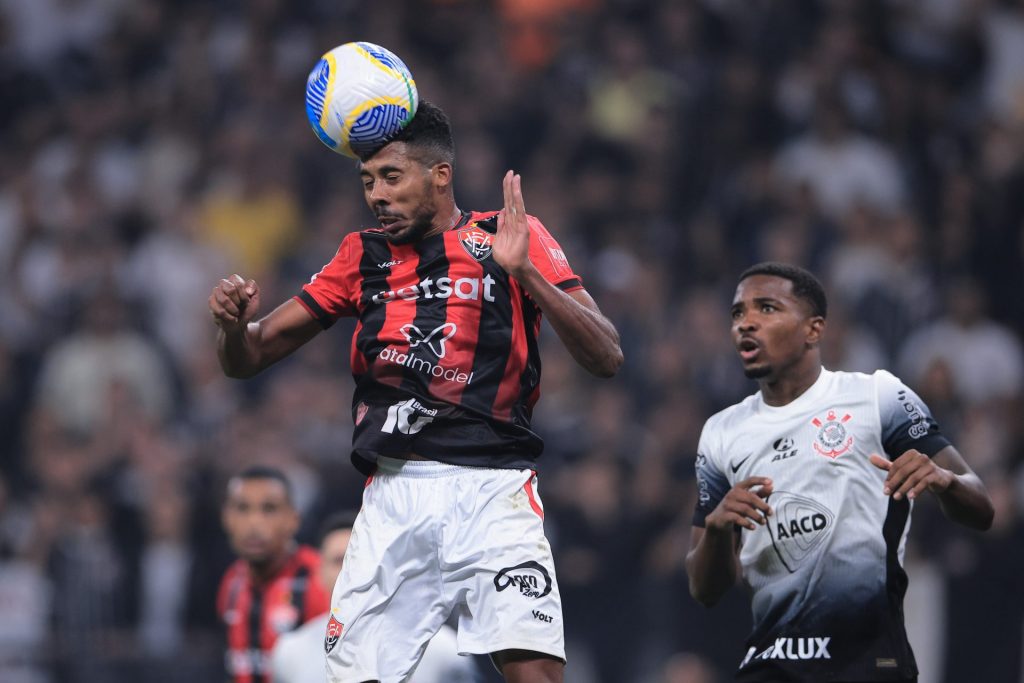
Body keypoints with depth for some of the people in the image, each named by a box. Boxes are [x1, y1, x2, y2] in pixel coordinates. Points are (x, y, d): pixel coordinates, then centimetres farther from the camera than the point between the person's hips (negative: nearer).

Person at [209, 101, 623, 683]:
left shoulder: (512, 238, 5)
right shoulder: (363, 256, 16)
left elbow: (607, 357, -5)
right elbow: (247, 360, 17)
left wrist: (525, 272, -18)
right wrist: (236, 323, -7)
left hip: (493, 488, -3)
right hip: (394, 497, 4)